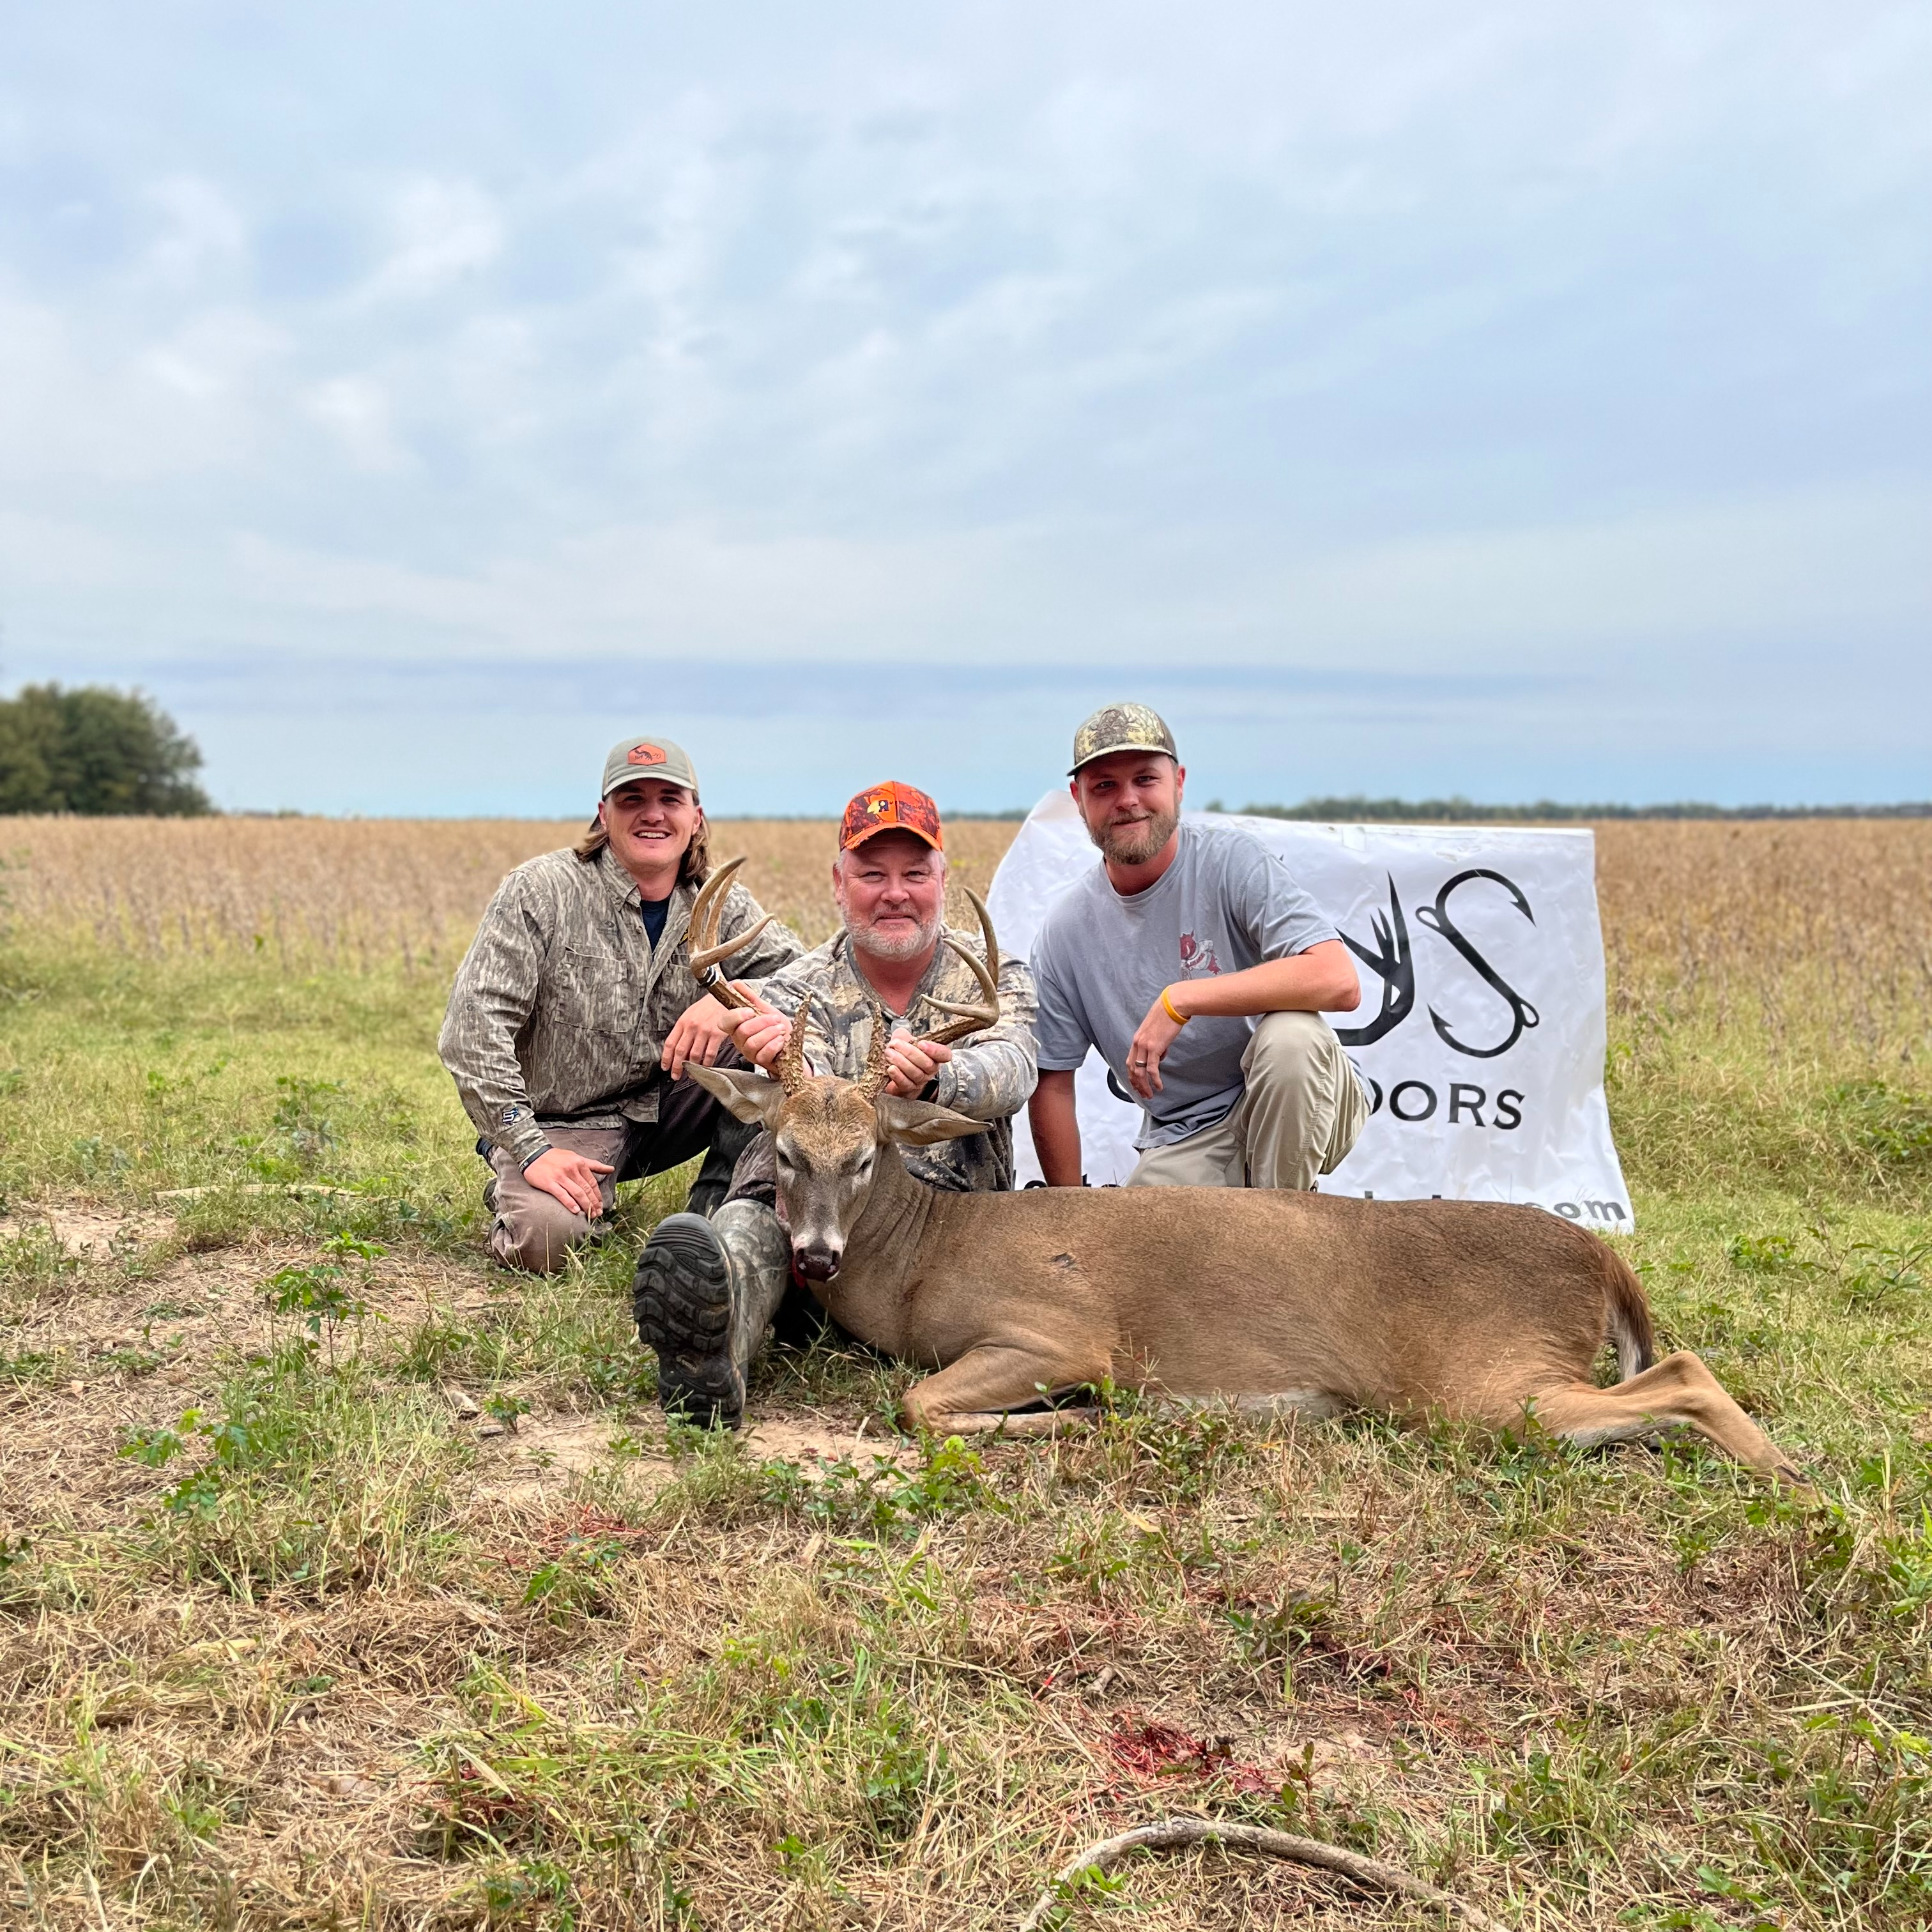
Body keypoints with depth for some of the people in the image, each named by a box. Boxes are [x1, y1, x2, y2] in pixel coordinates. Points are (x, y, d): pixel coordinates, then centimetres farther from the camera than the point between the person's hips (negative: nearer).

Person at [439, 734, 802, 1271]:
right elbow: (473, 1027, -17)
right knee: (545, 1238, -32)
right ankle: (514, 1189, 5)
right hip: (563, 1124, -3)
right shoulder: (540, 890, -11)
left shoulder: (720, 903, 1)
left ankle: (719, 1207, -8)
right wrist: (531, 1151, -23)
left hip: (667, 1112, 4)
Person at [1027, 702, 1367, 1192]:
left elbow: (1339, 981, -27)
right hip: (1182, 1143, 2)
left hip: (1290, 1111, -2)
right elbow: (1051, 1085, 6)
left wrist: (1179, 1000, -28)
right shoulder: (1065, 931, -1)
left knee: (1289, 1035, -33)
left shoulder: (1232, 860, -12)